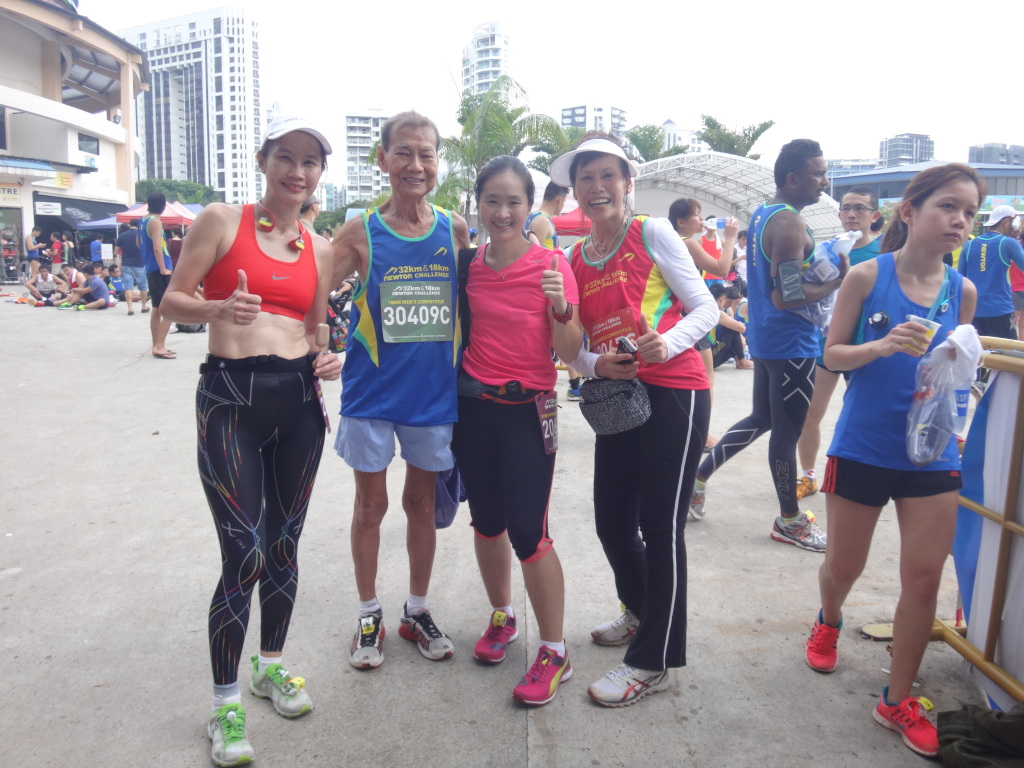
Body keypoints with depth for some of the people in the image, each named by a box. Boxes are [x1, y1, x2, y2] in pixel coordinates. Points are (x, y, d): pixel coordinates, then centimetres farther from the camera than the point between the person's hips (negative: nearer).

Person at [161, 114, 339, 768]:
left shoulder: (320, 249, 12)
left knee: (284, 544, 14)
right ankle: (225, 702, 14)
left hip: (299, 397, 5)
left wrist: (326, 360, -3)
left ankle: (273, 664, 35)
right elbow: (173, 301, -3)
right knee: (246, 554, -7)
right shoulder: (222, 221, 0)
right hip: (231, 397, -4)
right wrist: (219, 308, -23)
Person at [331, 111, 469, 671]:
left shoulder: (454, 230, 0)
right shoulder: (361, 232, -5)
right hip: (372, 391, -1)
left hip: (433, 391, 2)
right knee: (371, 504, 10)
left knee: (422, 502, 14)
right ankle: (369, 616, 29)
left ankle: (418, 610, 33)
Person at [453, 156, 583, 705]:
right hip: (473, 408, 4)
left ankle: (554, 652, 11)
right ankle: (501, 616, 39)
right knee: (486, 523, 15)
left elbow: (569, 352, -11)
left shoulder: (551, 264, -8)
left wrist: (559, 305, -26)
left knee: (528, 532, -6)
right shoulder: (468, 265, 3)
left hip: (527, 412, -4)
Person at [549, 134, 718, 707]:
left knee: (660, 524, -2)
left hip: (674, 391, -5)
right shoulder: (576, 258, 11)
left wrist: (669, 341, -23)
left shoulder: (654, 233, -3)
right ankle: (642, 612, 40)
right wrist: (596, 365, -10)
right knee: (612, 519, 10)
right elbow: (574, 348, 12)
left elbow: (706, 308, -4)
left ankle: (653, 662, 13)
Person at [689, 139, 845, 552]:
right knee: (787, 432, 3)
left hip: (764, 336, 10)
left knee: (762, 419, 21)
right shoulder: (790, 224, -19)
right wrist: (838, 281, -15)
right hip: (791, 343, -10)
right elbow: (786, 297, -26)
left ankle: (699, 476, 25)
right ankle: (790, 521, 19)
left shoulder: (762, 214, 12)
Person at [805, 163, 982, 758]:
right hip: (862, 447, -2)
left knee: (925, 577, 1)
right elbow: (832, 355, -5)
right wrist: (882, 346, -22)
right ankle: (829, 620, 48)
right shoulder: (867, 276, -7)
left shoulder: (963, 291, 3)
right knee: (843, 568, 12)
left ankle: (898, 700, 19)